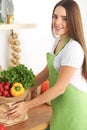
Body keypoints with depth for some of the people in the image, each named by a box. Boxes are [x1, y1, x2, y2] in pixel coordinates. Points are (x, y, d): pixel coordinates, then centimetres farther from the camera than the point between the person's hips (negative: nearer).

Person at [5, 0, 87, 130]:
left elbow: (60, 88, -24)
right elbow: (47, 71, 12)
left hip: (73, 106, -8)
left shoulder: (74, 48, -23)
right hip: (61, 105, 8)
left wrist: (27, 105, -20)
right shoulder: (58, 41, 5)